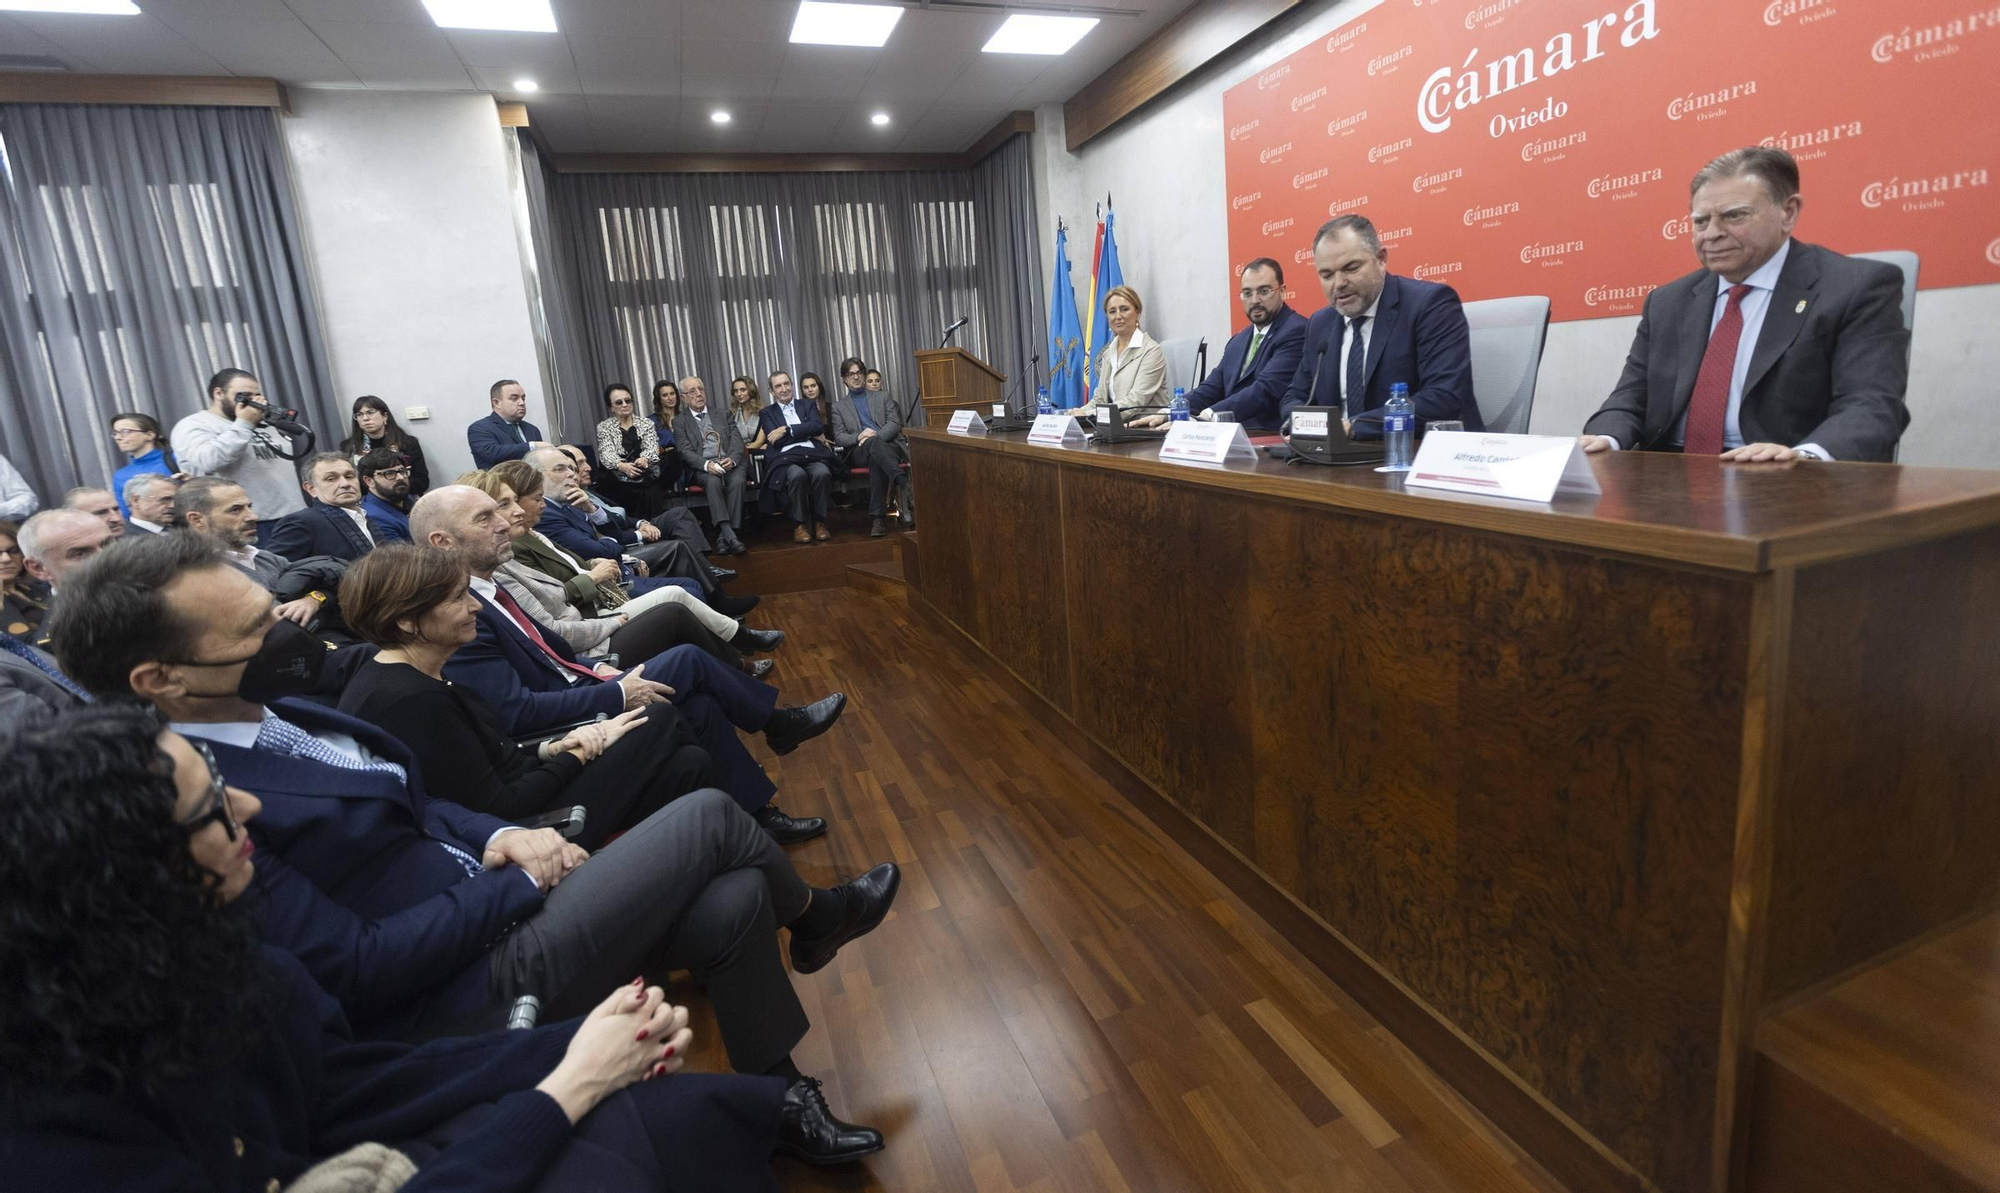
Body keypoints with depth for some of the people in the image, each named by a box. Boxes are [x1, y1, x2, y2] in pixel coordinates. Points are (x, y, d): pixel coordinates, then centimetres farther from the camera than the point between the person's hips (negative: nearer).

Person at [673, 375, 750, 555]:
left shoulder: (722, 414, 21)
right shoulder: (680, 422, 15)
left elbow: (737, 441, 10)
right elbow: (686, 452, 1)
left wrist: (732, 459, -13)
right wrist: (707, 464, -19)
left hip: (731, 463, 2)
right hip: (703, 468, -1)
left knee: (737, 480, -33)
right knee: (713, 481, -36)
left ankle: (723, 537, -34)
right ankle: (730, 535, -45)